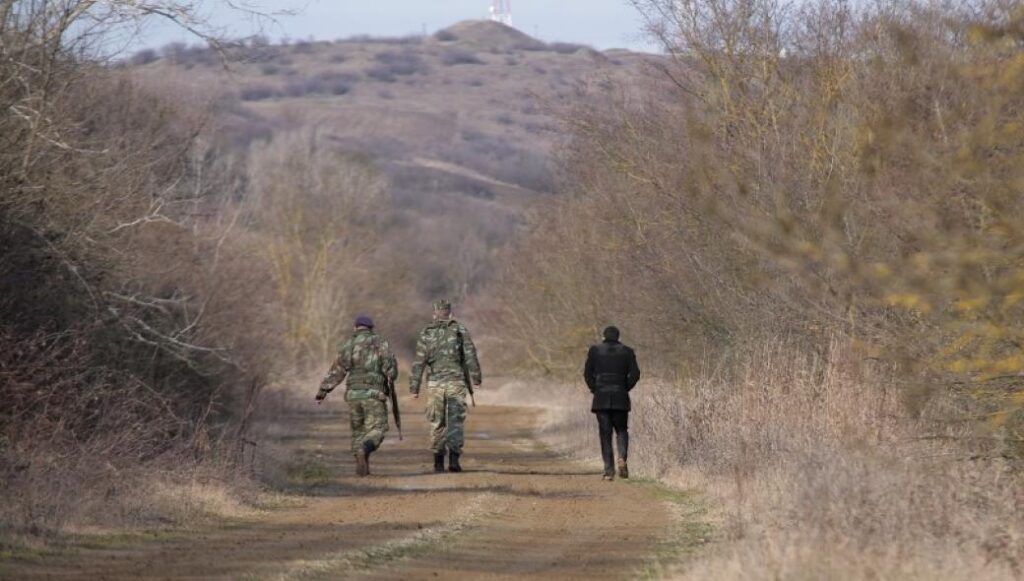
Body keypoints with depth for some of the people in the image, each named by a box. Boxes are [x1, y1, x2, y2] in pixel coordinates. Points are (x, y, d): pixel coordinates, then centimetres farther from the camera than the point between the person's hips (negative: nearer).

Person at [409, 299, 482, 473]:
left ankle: (438, 462, 12)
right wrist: (476, 378, 0)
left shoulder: (426, 334, 4)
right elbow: (470, 356, -6)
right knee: (455, 423, 1)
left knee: (437, 424, 12)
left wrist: (414, 388, 2)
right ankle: (454, 458, -15)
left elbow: (419, 363, 1)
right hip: (456, 383, -1)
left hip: (434, 384, 1)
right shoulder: (460, 330, 1)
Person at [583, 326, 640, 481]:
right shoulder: (627, 352, 5)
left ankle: (609, 470, -4)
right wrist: (626, 388, 8)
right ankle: (622, 458, -13)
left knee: (605, 434, 3)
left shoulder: (595, 350, 3)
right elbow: (635, 374, -3)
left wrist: (594, 390, 8)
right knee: (621, 430, 14)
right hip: (621, 398, 1)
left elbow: (587, 373, -2)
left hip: (601, 398, 0)